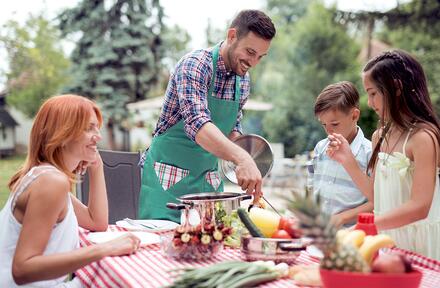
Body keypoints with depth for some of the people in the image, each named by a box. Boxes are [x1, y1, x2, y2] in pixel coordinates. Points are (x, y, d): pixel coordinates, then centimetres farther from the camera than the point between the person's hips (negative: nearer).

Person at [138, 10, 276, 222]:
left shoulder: (243, 80, 5)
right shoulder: (196, 64, -18)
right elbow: (197, 123, -34)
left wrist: (245, 164, 0)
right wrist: (241, 158, -47)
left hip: (209, 179, 7)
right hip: (169, 176, -6)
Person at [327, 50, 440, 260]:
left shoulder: (422, 136, -15)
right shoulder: (380, 136, 8)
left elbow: (419, 207, -21)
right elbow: (376, 197, 9)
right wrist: (347, 161, 0)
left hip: (416, 243, -6)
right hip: (385, 237, 6)